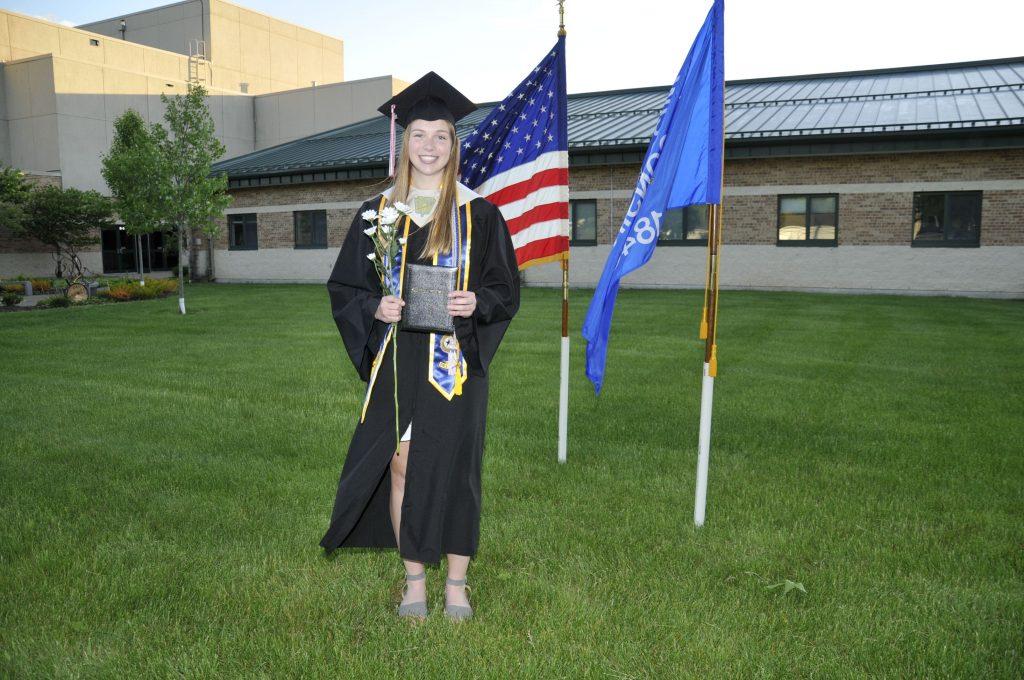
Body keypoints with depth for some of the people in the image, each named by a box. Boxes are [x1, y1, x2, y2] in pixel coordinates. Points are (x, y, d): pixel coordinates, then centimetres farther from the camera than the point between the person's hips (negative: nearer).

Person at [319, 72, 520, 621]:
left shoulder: (478, 214, 2)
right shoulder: (378, 212, 7)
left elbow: (506, 289, 4)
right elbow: (344, 287, 8)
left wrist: (476, 302, -17)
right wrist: (375, 308, -12)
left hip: (455, 360, -1)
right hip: (397, 360, 2)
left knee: (452, 465, 2)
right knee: (401, 465, 5)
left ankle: (457, 583, 19)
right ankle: (414, 579, 23)